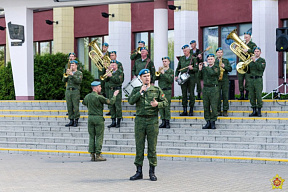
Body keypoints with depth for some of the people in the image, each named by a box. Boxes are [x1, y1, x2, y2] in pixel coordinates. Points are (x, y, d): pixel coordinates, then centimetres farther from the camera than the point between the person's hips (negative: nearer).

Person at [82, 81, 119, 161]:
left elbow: (83, 102, 28)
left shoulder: (87, 96, 6)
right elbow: (110, 102, -11)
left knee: (91, 136, 9)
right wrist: (114, 95, 6)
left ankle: (92, 155, 7)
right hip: (98, 118, -6)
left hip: (90, 117, 6)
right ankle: (98, 155, -3)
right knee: (99, 137, -1)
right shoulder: (99, 97, -14)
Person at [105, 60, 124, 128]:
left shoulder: (120, 72, -3)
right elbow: (106, 80, 9)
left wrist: (111, 76, -20)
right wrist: (106, 74, -6)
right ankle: (113, 122, 11)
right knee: (111, 106, 6)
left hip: (117, 90, -6)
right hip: (111, 90, 6)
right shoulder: (110, 72, 14)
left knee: (118, 106, -6)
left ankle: (118, 122, 0)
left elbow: (118, 80, -16)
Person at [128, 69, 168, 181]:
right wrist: (140, 92, -11)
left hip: (152, 120, -1)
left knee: (152, 147, 1)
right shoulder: (136, 90, 9)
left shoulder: (156, 90, 7)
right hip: (140, 120, 1)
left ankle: (152, 172, 6)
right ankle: (139, 172, 7)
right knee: (139, 147, 2)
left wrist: (157, 104, -12)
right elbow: (130, 101, -5)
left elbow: (165, 102, 7)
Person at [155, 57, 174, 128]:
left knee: (167, 107, -6)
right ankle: (163, 121, 9)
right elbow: (155, 78, 5)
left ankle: (167, 122, -1)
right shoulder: (161, 70, 14)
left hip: (167, 91, -4)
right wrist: (159, 73, -11)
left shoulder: (171, 71, 1)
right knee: (161, 107, 3)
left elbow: (171, 80, -13)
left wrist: (163, 73, -15)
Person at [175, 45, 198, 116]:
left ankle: (191, 111, 7)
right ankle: (184, 111, 10)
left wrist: (192, 68, -22)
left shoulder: (193, 59, -1)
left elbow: (197, 69, -2)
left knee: (191, 94, 0)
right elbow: (178, 68, 19)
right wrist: (176, 75, 7)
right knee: (184, 94, 5)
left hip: (191, 78, -4)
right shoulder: (181, 58, 12)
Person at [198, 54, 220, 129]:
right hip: (205, 88, 4)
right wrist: (200, 70, 1)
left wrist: (206, 66, -10)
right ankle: (208, 122, 9)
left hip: (213, 89, -4)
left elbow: (212, 73, -20)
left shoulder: (216, 67, -1)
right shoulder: (204, 67, 13)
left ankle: (213, 122, 0)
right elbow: (201, 77, 13)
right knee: (206, 106, 4)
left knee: (213, 106, -5)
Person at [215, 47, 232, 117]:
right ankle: (218, 110, 6)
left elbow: (230, 69, 5)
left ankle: (225, 110, 5)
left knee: (225, 95, -1)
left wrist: (224, 66, -10)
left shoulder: (226, 61, 12)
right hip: (216, 80, -1)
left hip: (225, 80, 1)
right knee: (217, 96, -2)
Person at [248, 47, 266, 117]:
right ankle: (254, 111, 8)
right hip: (251, 79, 4)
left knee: (258, 96, -8)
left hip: (258, 79, -4)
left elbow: (261, 68, -14)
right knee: (251, 96, 2)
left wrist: (255, 61, -16)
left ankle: (259, 111, -2)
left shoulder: (262, 60, 4)